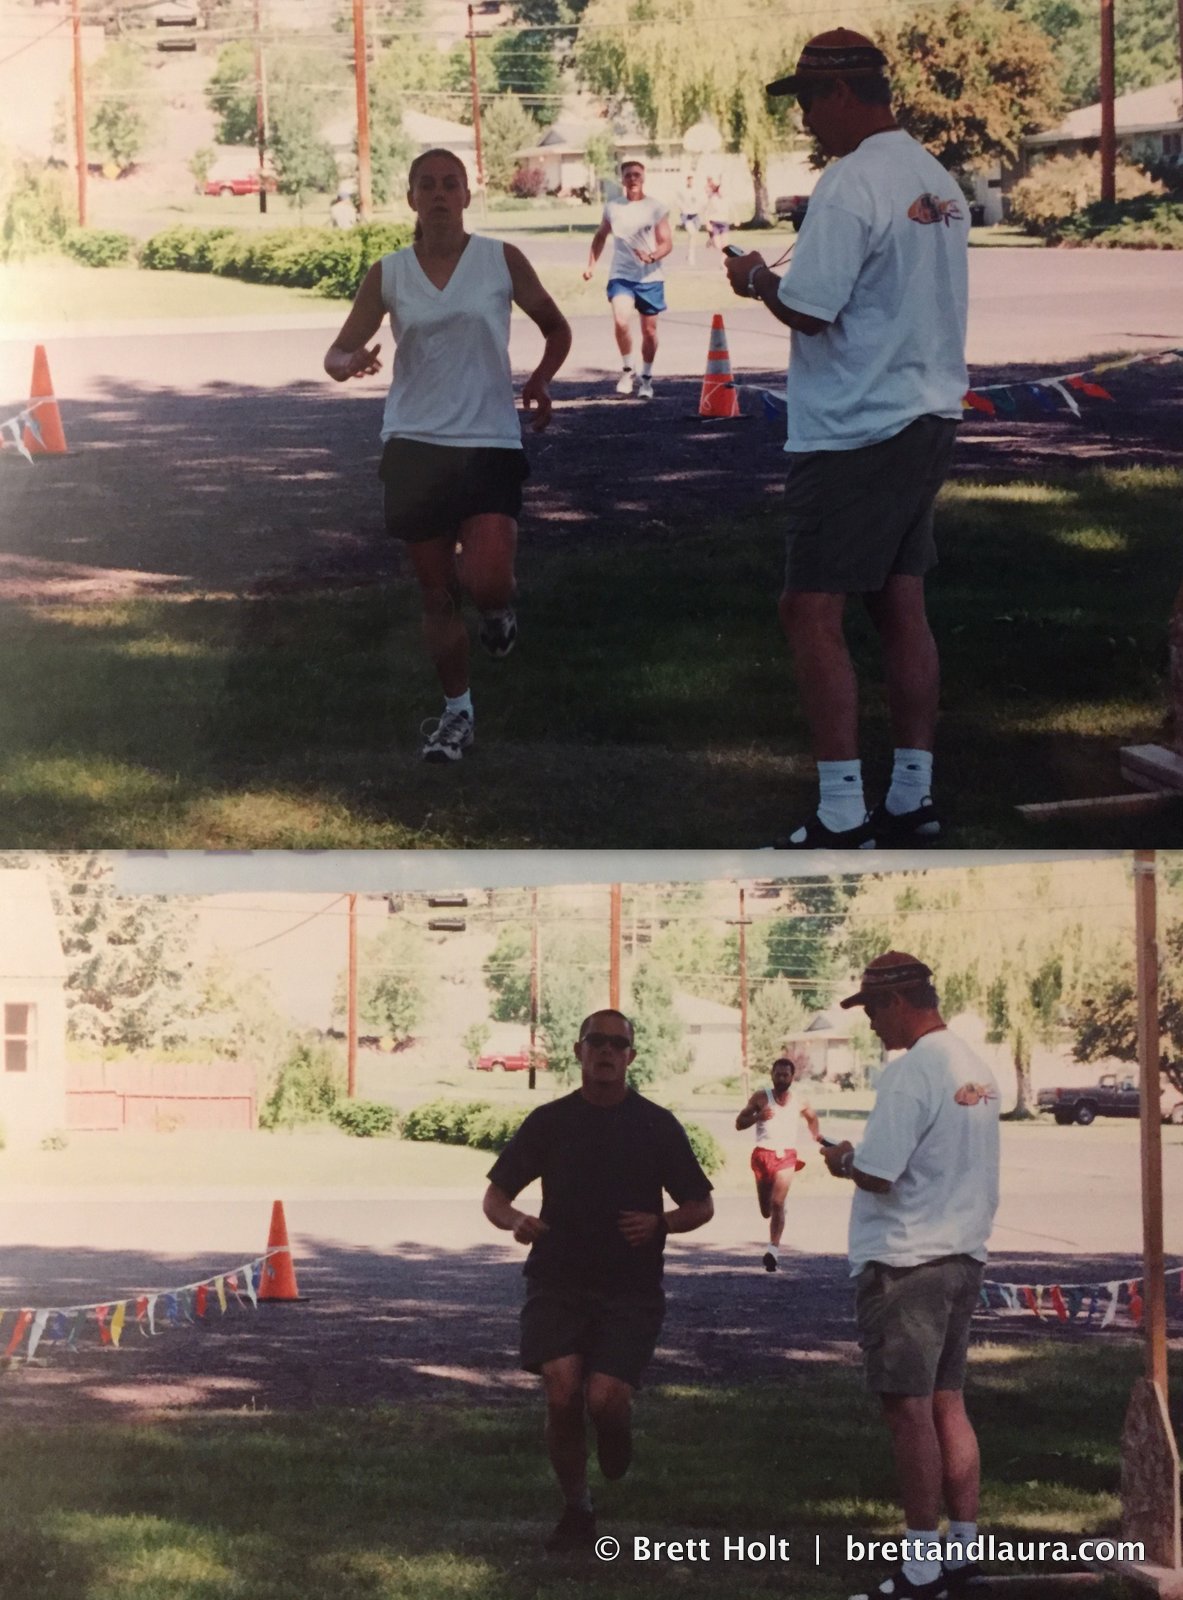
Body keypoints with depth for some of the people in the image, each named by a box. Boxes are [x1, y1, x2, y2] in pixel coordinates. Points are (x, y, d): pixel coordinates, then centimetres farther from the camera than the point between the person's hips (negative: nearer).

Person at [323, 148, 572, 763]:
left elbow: (555, 328, 13)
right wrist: (346, 363, -18)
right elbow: (340, 350, 6)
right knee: (436, 592, 5)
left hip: (490, 442, -2)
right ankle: (456, 711, 22)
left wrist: (540, 380, -5)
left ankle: (499, 607, 19)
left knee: (486, 581, -18)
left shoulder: (501, 261, 0)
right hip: (414, 444, 2)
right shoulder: (388, 274, 4)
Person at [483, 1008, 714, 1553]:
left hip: (630, 1288, -1)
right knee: (562, 1393, -16)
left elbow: (701, 1205, 9)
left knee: (604, 1398, -17)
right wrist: (514, 1220, -13)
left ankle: (615, 1427, 23)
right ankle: (576, 1511, 6)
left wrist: (660, 1223, -13)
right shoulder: (550, 1121, 5)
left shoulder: (657, 1125, 4)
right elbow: (495, 1195, 10)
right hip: (557, 1283, 1)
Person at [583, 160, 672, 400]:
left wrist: (653, 256, -23)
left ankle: (646, 378, 23)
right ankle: (627, 370, 0)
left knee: (649, 330, 6)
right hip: (621, 276, 0)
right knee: (620, 322, -20)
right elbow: (600, 237, 20)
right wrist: (591, 264, 11)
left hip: (650, 277, 0)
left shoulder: (656, 208, -1)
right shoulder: (613, 208, 6)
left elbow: (667, 243, -4)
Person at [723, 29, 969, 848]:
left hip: (854, 434, -9)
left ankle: (842, 817, -7)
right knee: (902, 608, 12)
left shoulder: (849, 186, -17)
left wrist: (759, 282, 0)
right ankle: (913, 798, 15)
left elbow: (810, 312, -19)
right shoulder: (939, 181, 11)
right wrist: (786, 280, 17)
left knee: (812, 613, -5)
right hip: (928, 420, 9)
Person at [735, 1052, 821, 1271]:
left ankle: (774, 1249, -24)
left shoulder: (799, 1102, 4)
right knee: (766, 1210, 8)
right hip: (763, 1155, 1)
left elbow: (812, 1117, 26)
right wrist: (757, 1116, -19)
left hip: (786, 1157, -1)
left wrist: (817, 1134, 7)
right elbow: (739, 1123, 0)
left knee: (777, 1203, -20)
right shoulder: (761, 1097, 0)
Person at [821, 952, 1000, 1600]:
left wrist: (842, 1160, 0)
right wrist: (862, 1158, 19)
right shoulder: (977, 1071, 11)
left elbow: (877, 1174, -21)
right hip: (962, 1256, 9)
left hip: (905, 1262, -9)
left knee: (908, 1409, -4)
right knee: (947, 1404, 13)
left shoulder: (909, 1072, -17)